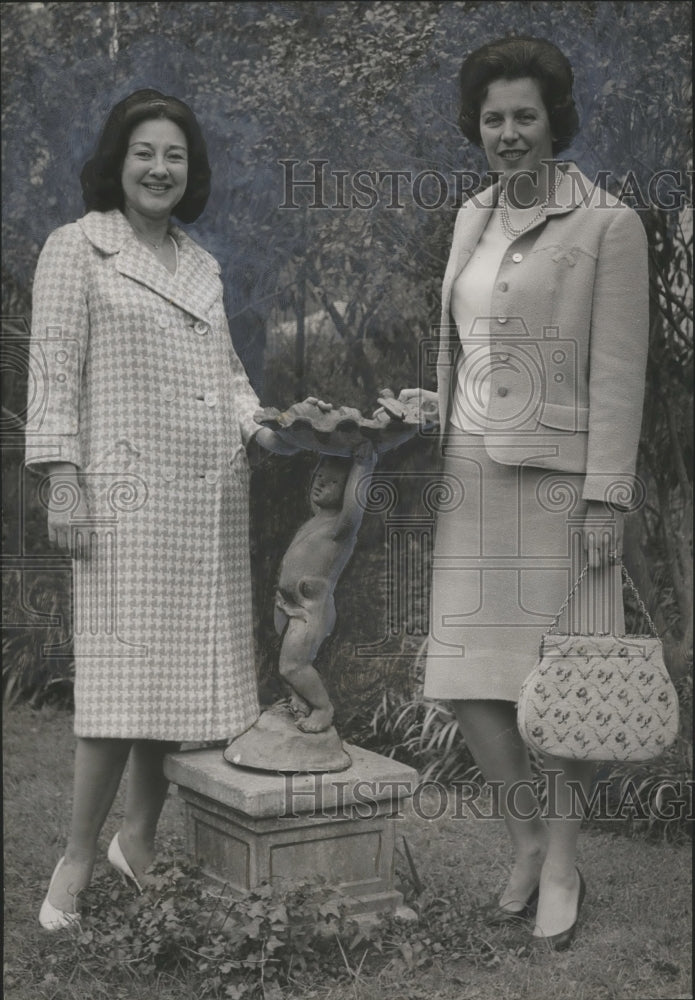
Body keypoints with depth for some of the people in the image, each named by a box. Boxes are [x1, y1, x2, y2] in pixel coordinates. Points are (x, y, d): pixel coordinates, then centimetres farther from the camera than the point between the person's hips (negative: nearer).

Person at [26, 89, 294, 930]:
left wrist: (261, 425, 2)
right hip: (129, 490, -6)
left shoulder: (201, 263, 19)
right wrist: (62, 482, -13)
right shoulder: (77, 247, 2)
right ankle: (78, 861, 4)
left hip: (212, 494, 6)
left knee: (188, 667, 7)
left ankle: (140, 839, 22)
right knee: (126, 672, -8)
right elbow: (55, 371, -5)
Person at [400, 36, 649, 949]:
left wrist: (606, 497, -12)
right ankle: (527, 840, 24)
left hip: (559, 477, -5)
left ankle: (562, 859, 21)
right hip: (472, 471, 6)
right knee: (468, 674, 5)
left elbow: (618, 371, -9)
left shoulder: (607, 225, -5)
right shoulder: (473, 217, 13)